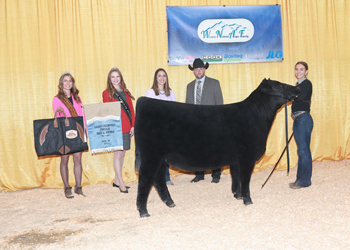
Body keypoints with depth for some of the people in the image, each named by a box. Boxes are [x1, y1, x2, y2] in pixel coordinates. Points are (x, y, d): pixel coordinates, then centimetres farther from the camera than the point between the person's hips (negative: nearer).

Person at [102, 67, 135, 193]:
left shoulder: (125, 92, 16)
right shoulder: (107, 93, 2)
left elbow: (131, 109, 14)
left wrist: (133, 125, 7)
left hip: (127, 127, 6)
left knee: (122, 153, 9)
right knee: (118, 153, -7)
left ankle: (116, 180, 20)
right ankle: (121, 183, -4)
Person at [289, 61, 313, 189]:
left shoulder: (307, 83, -8)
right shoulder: (298, 84, 18)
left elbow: (300, 97, -26)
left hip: (304, 119, -9)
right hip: (297, 119, 9)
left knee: (304, 150, -5)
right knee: (301, 150, 12)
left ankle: (304, 180, 1)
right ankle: (300, 179, 18)